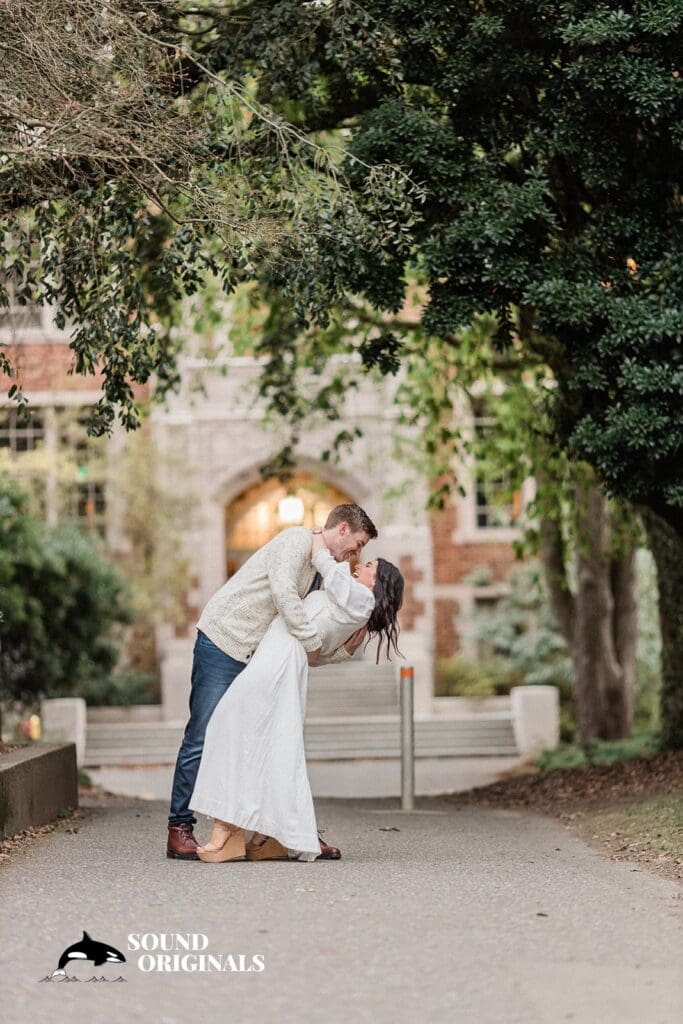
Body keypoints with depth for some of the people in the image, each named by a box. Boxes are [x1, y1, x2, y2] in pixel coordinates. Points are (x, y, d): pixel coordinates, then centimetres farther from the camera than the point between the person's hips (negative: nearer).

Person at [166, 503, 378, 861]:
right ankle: (179, 830, -1)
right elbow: (282, 591, -27)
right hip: (223, 642, -9)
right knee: (203, 738, -7)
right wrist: (312, 641, -21)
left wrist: (347, 647, 1)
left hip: (260, 657, 9)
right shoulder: (298, 539, -8)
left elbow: (305, 656, 15)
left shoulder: (322, 574, 18)